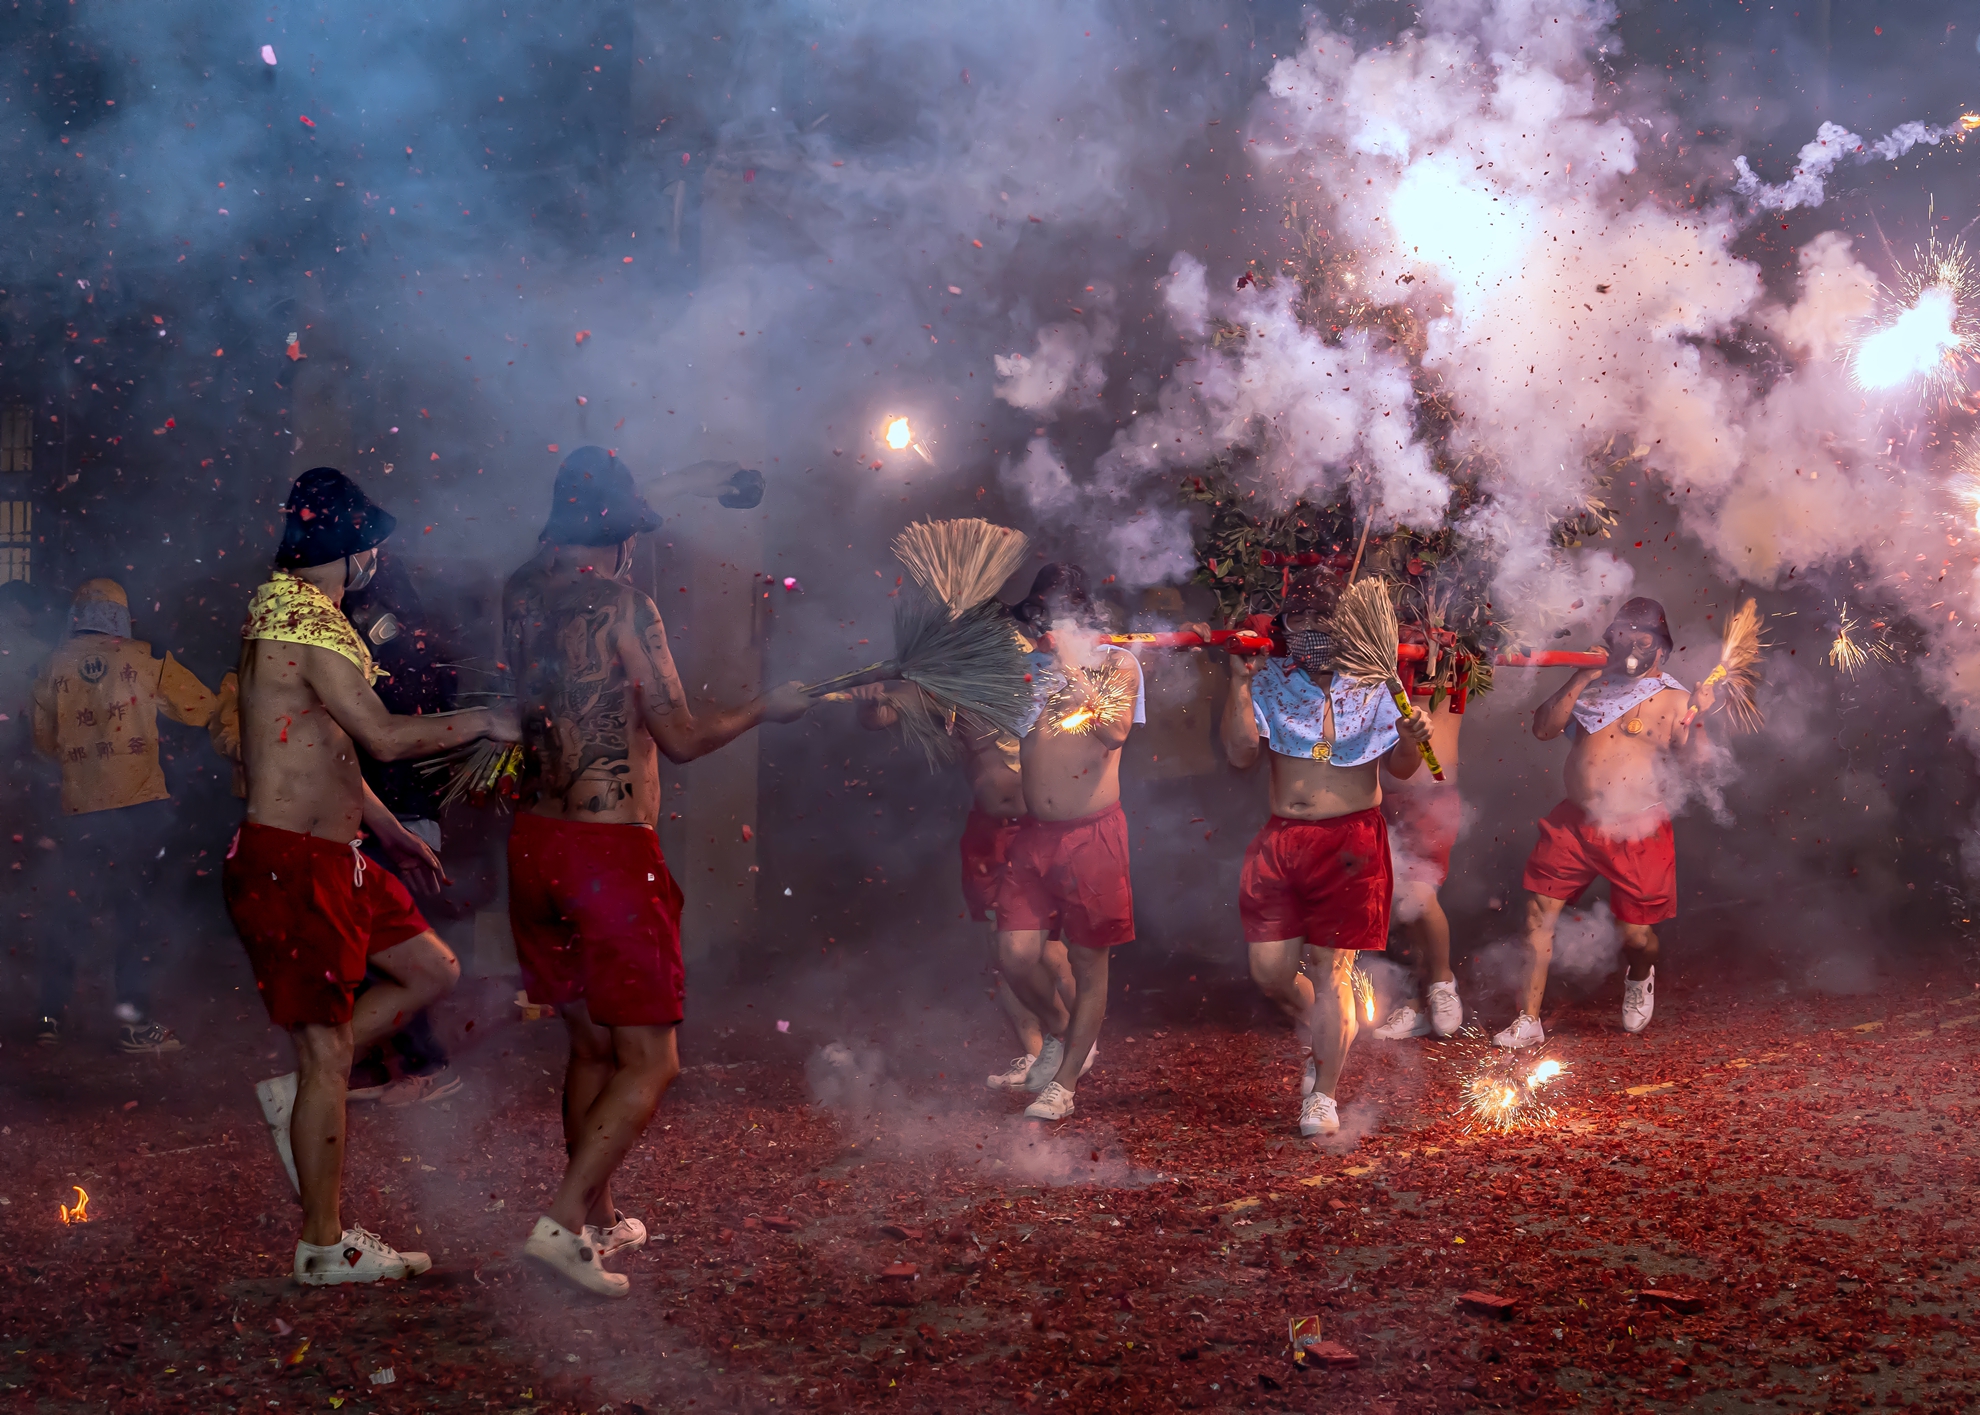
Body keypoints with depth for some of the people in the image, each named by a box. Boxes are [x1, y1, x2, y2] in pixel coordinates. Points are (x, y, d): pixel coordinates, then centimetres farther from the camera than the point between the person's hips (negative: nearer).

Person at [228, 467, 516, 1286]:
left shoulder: (298, 613, 16)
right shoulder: (304, 619, -17)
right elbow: (386, 737, -22)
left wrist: (391, 833, 29)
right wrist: (482, 722, -8)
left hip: (330, 857, 10)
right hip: (289, 863, -10)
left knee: (433, 970, 14)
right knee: (328, 1052, -3)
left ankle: (297, 1093, 18)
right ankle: (325, 1247, 7)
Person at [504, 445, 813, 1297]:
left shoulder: (520, 593, 6)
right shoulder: (624, 606, -12)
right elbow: (680, 739, -8)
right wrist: (765, 709, 6)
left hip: (534, 841, 8)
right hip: (610, 849, -7)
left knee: (591, 1044, 20)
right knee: (649, 1062, 0)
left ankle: (598, 1219, 29)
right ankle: (562, 1220, -10)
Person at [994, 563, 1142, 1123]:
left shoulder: (1116, 663, 0)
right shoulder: (1026, 663, 10)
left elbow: (1115, 731, -16)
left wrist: (1072, 667, -16)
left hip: (1091, 834, -3)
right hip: (1033, 833, 3)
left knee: (1089, 961, 4)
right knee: (1015, 956, -4)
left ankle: (1064, 1081, 18)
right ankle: (1061, 1033, 26)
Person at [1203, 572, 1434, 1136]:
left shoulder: (1370, 683, 2)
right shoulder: (1270, 680, 5)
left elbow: (1400, 768, 3)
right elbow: (1240, 752, -5)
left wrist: (1410, 741, -19)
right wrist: (1240, 682, -11)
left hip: (1350, 840, -3)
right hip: (1280, 840, 3)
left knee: (1331, 968, -4)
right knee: (1269, 969, 2)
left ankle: (1324, 1095, 5)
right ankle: (1319, 1036, 34)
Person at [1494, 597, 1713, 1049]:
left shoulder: (1672, 700, 0)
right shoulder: (1592, 685, 10)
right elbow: (1542, 728, 3)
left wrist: (1699, 718, -22)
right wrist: (1579, 681, -5)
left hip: (1636, 832, -3)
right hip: (1574, 823, 3)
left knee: (1637, 934, 2)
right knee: (1538, 914, -3)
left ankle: (1639, 976, 40)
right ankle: (1528, 1020, 8)